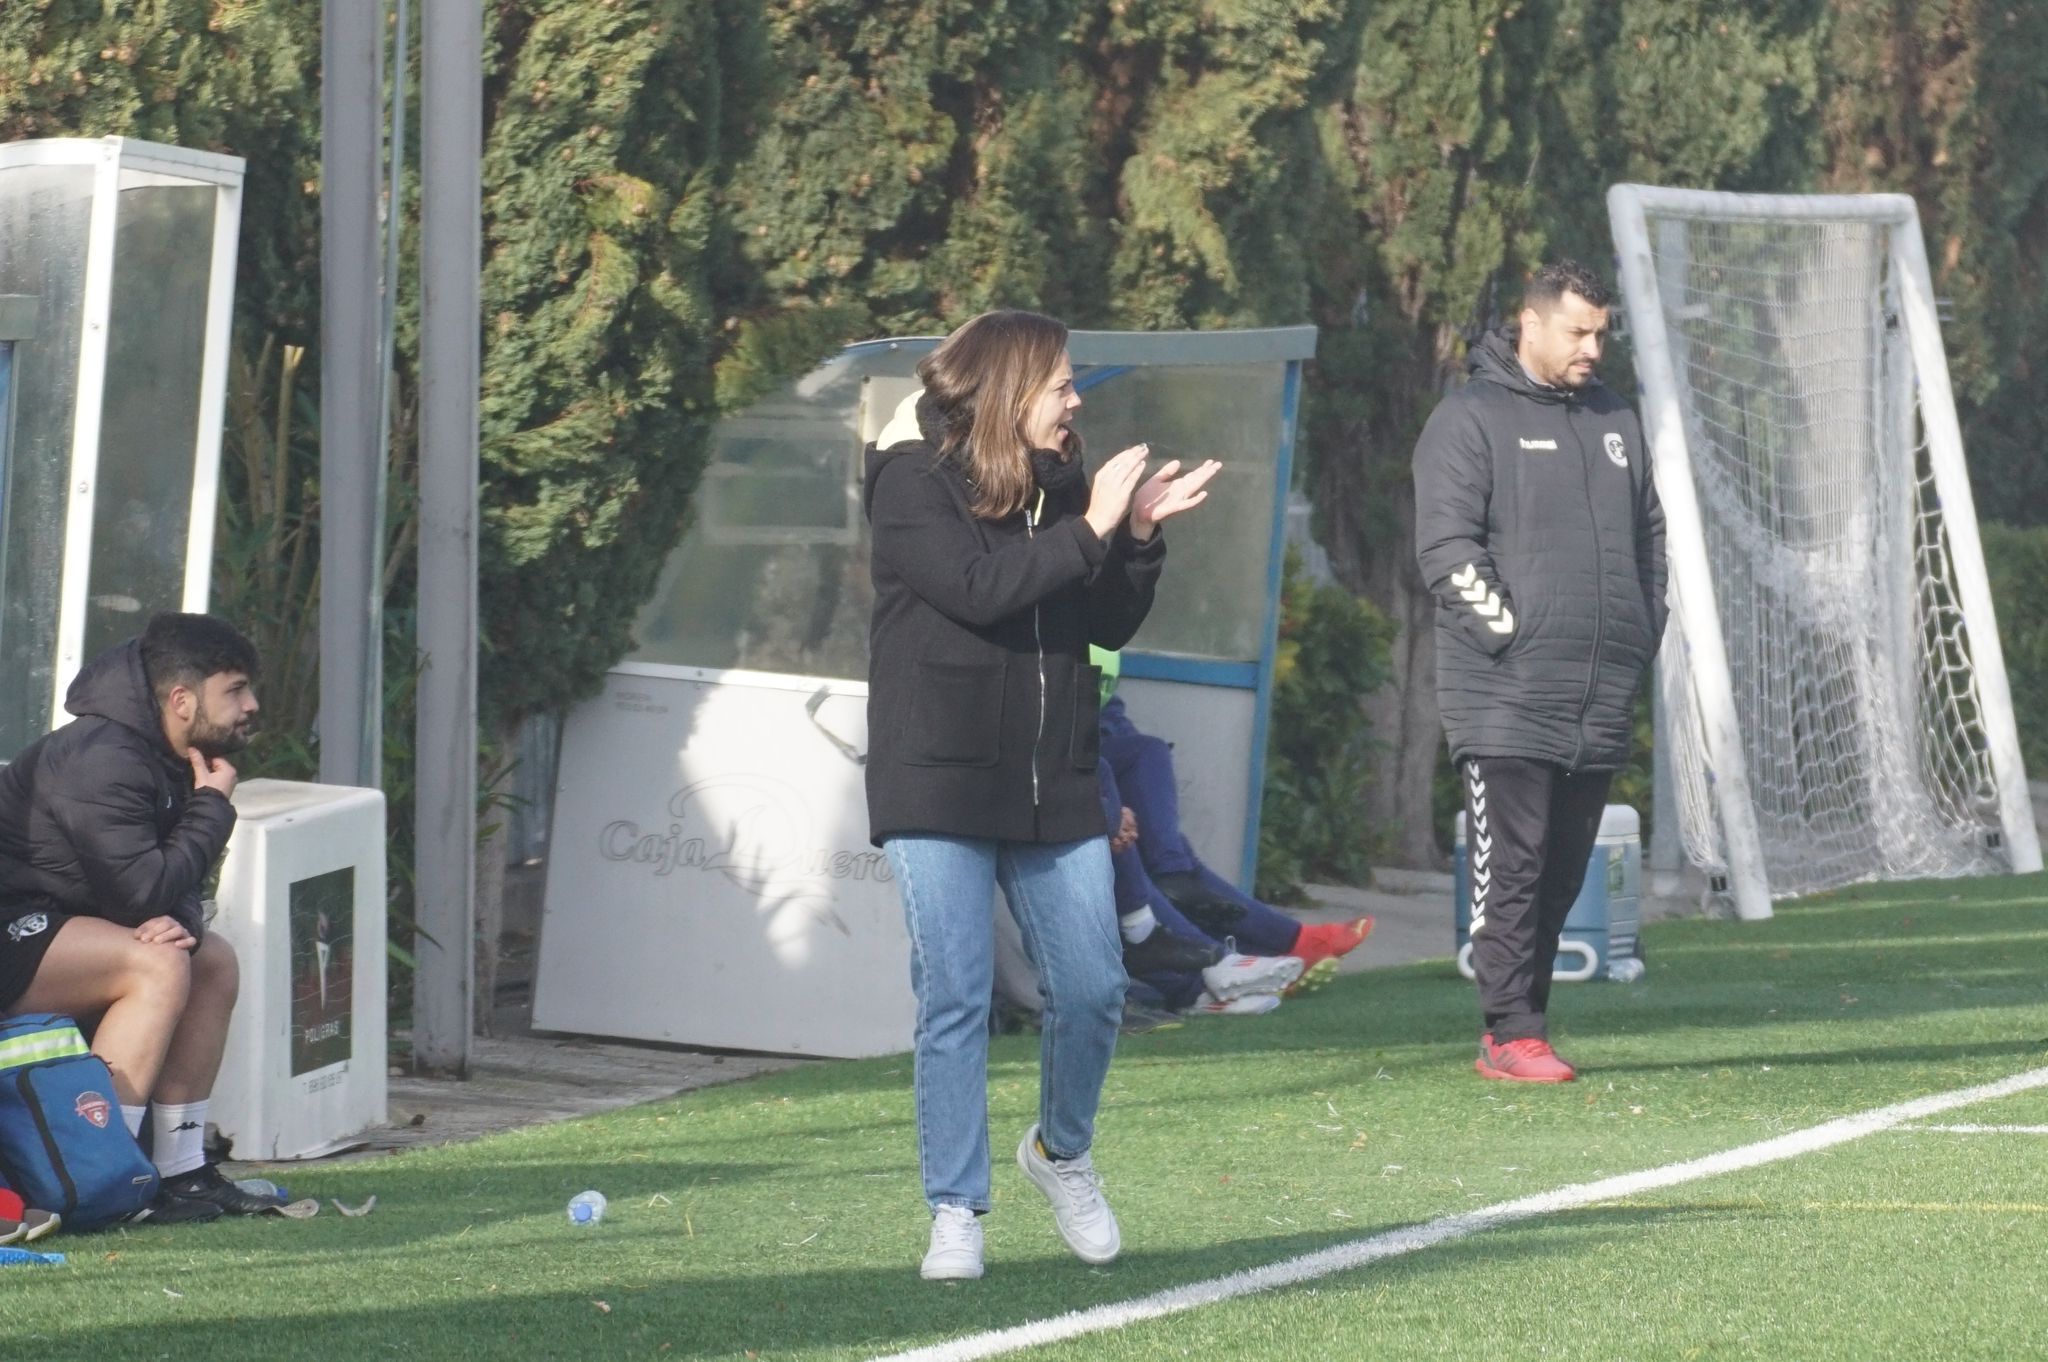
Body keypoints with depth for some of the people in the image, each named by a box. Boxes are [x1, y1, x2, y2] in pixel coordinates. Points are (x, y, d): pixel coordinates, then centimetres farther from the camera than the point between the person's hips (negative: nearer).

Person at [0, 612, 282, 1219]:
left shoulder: (171, 760, 9)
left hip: (50, 924, 11)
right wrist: (213, 808, -15)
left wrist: (180, 921, -13)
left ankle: (180, 1173, 7)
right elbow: (143, 891, -27)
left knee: (214, 962, 9)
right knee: (157, 968, -26)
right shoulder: (101, 761, -23)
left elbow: (174, 882, 12)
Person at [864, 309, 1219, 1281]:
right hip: (937, 787, -5)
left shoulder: (1057, 485, 11)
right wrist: (1090, 531, -17)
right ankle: (956, 1213, 3)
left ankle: (1062, 1152, 29)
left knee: (1092, 989, 3)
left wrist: (1140, 535, -2)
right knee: (954, 1000, -5)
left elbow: (1110, 626, 12)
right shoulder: (913, 481, -6)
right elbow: (975, 587, -20)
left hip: (1053, 788, 5)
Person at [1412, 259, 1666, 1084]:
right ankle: (1512, 1035, -8)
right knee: (1510, 867, -8)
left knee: (1563, 874, 9)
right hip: (1505, 699, -7)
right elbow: (1446, 546, -10)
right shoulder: (1472, 420, -3)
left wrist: (1641, 640, 13)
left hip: (1601, 703, 7)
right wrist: (1510, 635, -15)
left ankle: (1517, 1027, 15)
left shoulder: (1614, 422, 18)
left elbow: (1649, 541, 24)